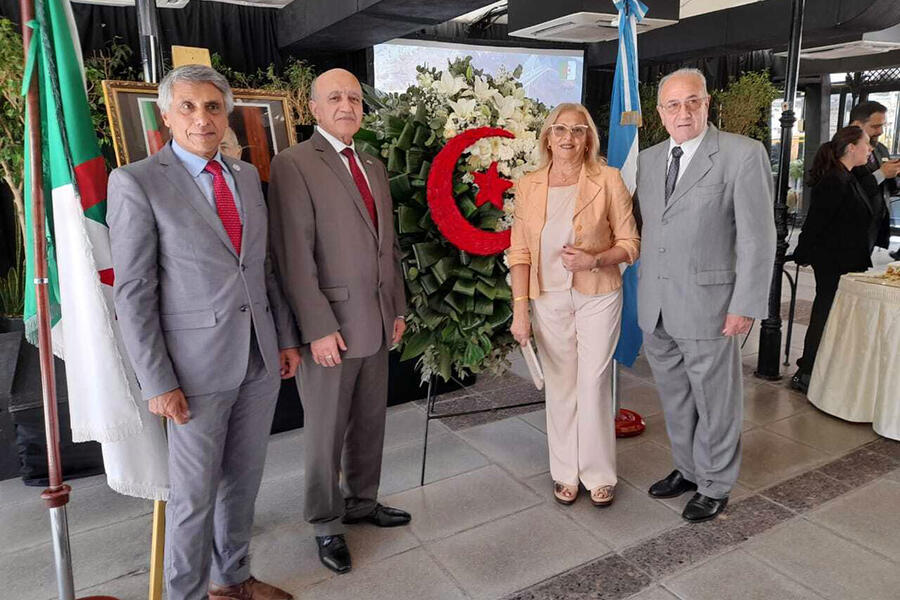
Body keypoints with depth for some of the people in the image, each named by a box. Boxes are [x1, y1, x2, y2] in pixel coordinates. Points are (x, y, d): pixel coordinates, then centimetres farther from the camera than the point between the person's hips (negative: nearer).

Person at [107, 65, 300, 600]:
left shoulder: (247, 175, 9)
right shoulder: (137, 182, -8)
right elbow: (133, 292, -10)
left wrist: (287, 337, 11)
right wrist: (158, 383, -12)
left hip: (261, 356, 6)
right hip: (196, 365, -5)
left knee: (244, 479, 18)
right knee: (194, 494, 8)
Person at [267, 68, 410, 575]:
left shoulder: (375, 167, 14)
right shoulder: (294, 164, -10)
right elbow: (295, 257, -15)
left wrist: (398, 308, 14)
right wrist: (319, 328, -17)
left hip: (378, 323, 7)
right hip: (331, 326, -7)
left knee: (370, 423, 17)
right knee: (327, 432, 8)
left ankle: (362, 502, 38)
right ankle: (326, 524, 28)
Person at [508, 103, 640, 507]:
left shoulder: (608, 179, -5)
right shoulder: (528, 187, 1)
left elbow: (629, 244, -3)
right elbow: (519, 253, 1)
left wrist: (594, 260, -21)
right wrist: (519, 308, -6)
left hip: (598, 296, -2)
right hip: (549, 299, 2)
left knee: (594, 384, 2)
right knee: (560, 387, 10)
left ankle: (599, 474, 21)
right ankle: (566, 473, 26)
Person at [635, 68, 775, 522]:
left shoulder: (744, 155, -8)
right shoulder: (647, 159, 9)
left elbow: (758, 237, -9)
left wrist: (747, 305, -12)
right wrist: (641, 291, 8)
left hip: (707, 304, -5)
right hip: (655, 309, 5)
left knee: (714, 403, 10)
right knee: (674, 400, 18)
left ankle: (715, 486, 29)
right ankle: (687, 469, 39)